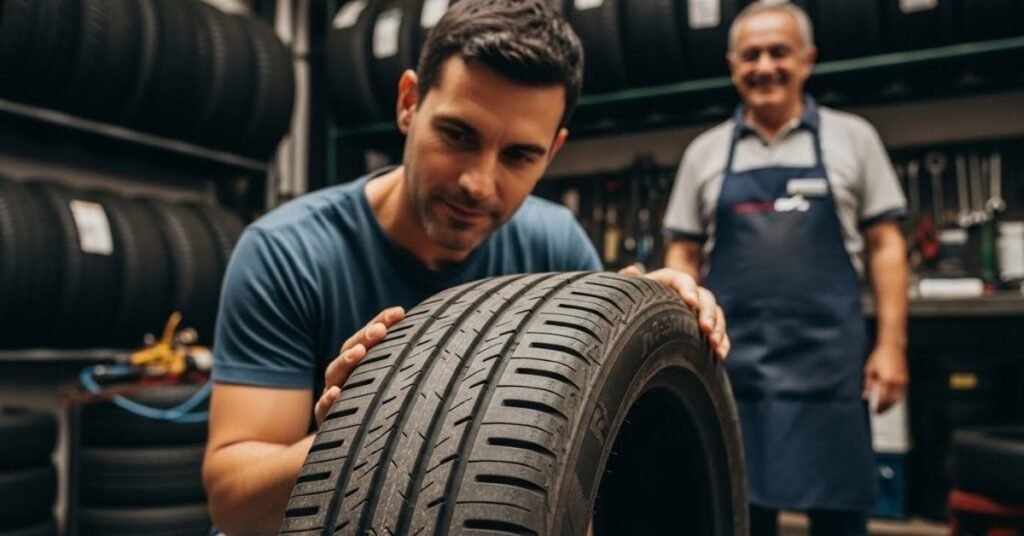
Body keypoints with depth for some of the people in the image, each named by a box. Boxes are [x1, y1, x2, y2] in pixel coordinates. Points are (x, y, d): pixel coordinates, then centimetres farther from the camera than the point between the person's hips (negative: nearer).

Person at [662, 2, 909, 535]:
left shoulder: (853, 138, 6)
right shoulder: (704, 152, 9)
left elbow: (884, 245, 5)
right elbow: (683, 256, 10)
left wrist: (891, 344, -3)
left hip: (827, 361, -1)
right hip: (731, 363, 1)